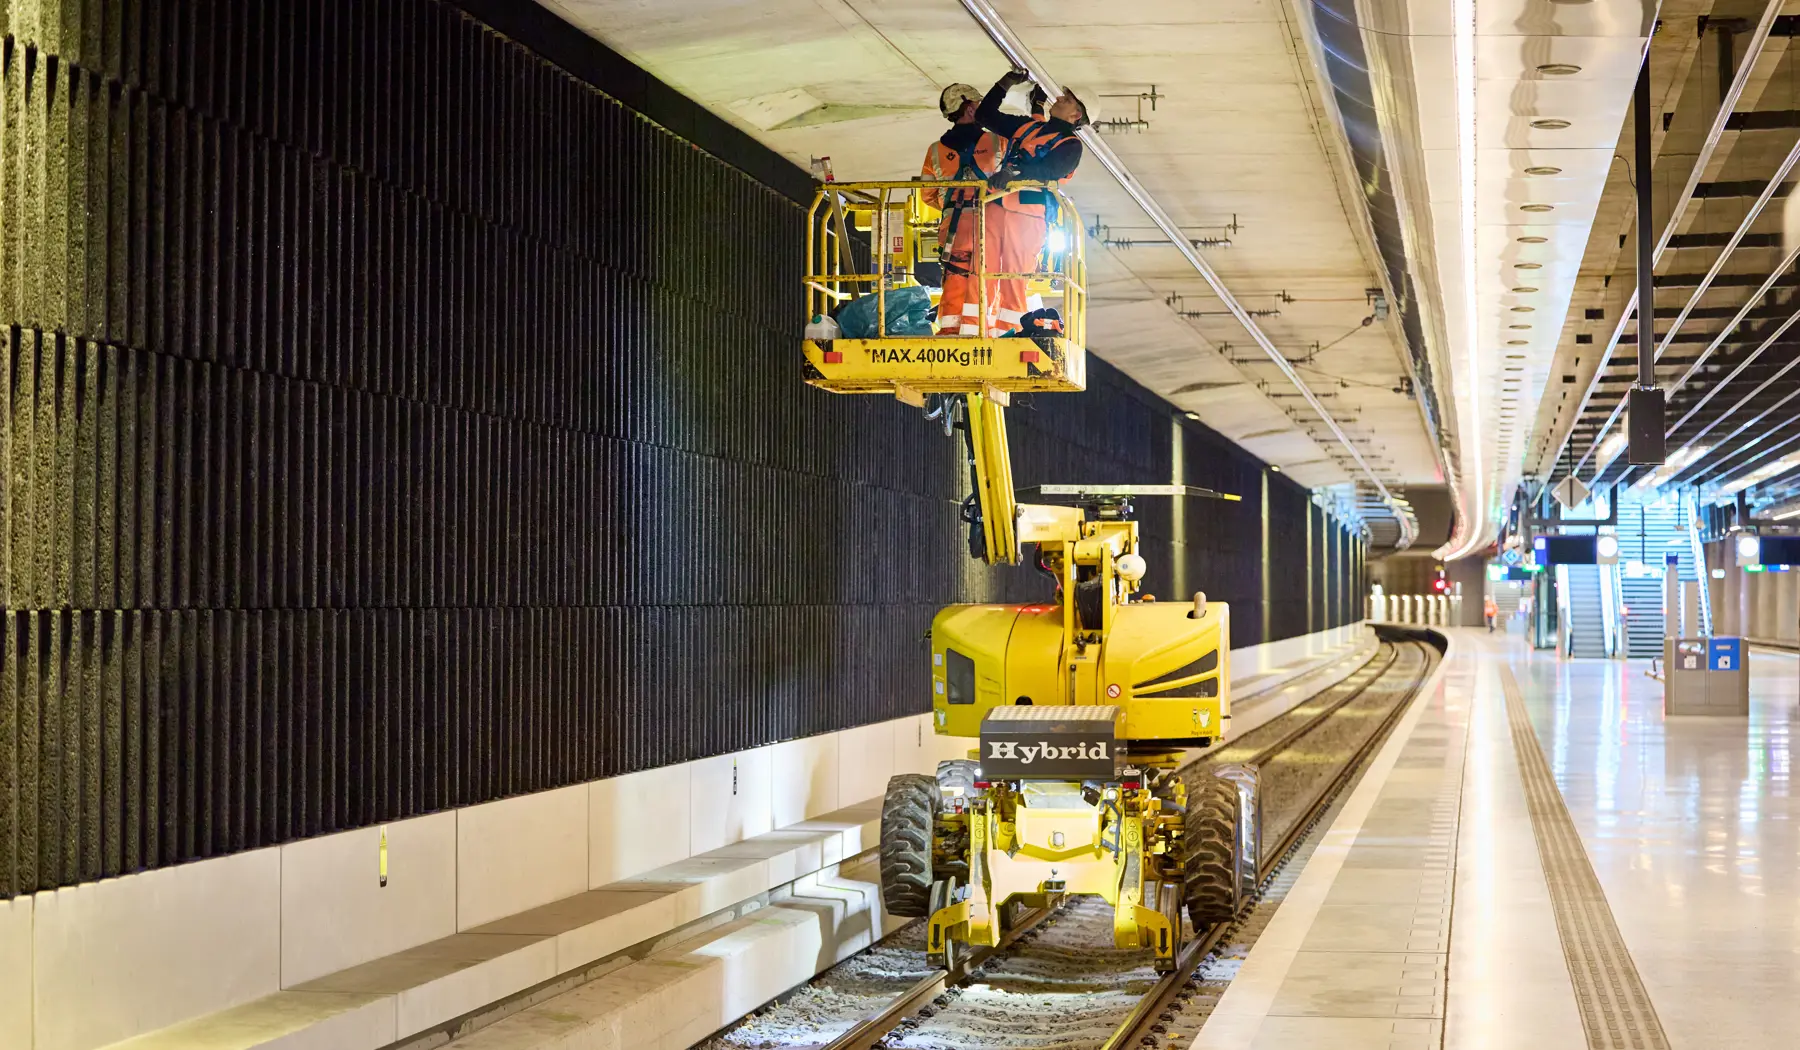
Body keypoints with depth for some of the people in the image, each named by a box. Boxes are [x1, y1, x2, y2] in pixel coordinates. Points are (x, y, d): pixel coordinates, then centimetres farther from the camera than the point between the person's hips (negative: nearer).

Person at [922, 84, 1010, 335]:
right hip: (989, 218, -2)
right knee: (982, 281, 0)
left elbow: (927, 194, 14)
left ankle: (948, 330, -4)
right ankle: (973, 331, -7)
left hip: (953, 221, 2)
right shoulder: (997, 142, 3)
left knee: (954, 280, 4)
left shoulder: (936, 150, 9)